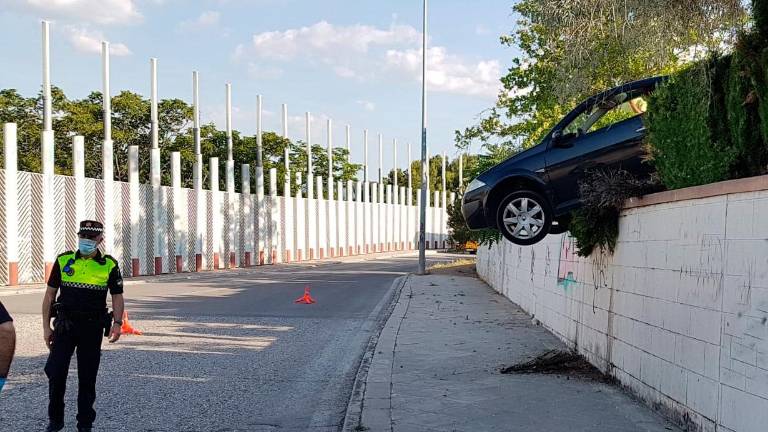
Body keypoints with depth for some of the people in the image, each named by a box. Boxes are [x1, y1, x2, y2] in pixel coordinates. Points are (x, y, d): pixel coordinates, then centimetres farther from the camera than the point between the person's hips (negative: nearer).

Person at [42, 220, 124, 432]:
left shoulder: (109, 265, 1)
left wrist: (117, 323, -10)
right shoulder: (63, 261, 3)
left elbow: (117, 297, 5)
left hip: (93, 328, -1)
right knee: (55, 372, -4)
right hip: (65, 325, 1)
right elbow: (50, 294, 7)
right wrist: (46, 326, 2)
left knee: (88, 377, 5)